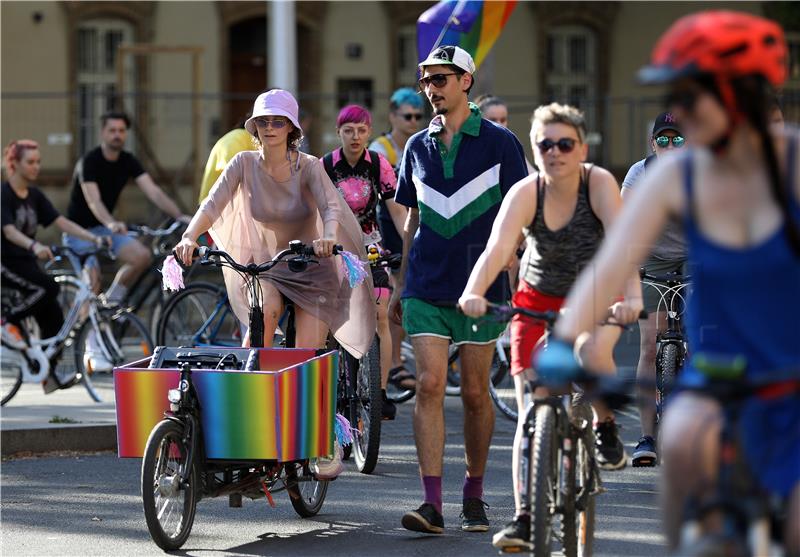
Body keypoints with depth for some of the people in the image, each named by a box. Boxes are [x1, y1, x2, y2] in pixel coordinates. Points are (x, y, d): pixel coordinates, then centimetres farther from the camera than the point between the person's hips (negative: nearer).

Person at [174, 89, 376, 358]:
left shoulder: (308, 166, -14)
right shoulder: (245, 163, -8)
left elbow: (331, 207, -29)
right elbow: (212, 204, -19)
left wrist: (328, 237, -52)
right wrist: (189, 237, -39)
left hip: (311, 271, -1)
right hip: (265, 267, 1)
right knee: (266, 309, -34)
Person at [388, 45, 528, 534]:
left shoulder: (500, 143, 0)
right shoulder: (418, 148, 11)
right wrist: (401, 283, 16)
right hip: (426, 287, 2)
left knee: (475, 393, 4)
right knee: (430, 385, -9)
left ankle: (474, 494, 21)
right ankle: (432, 503, -14)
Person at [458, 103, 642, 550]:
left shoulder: (599, 182, -24)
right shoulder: (525, 194, -22)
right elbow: (498, 248, -36)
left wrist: (633, 295, -55)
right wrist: (474, 292, -55)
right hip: (540, 299, 1)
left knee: (594, 354, -33)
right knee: (531, 412, -7)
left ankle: (607, 426, -1)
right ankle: (525, 519, -3)